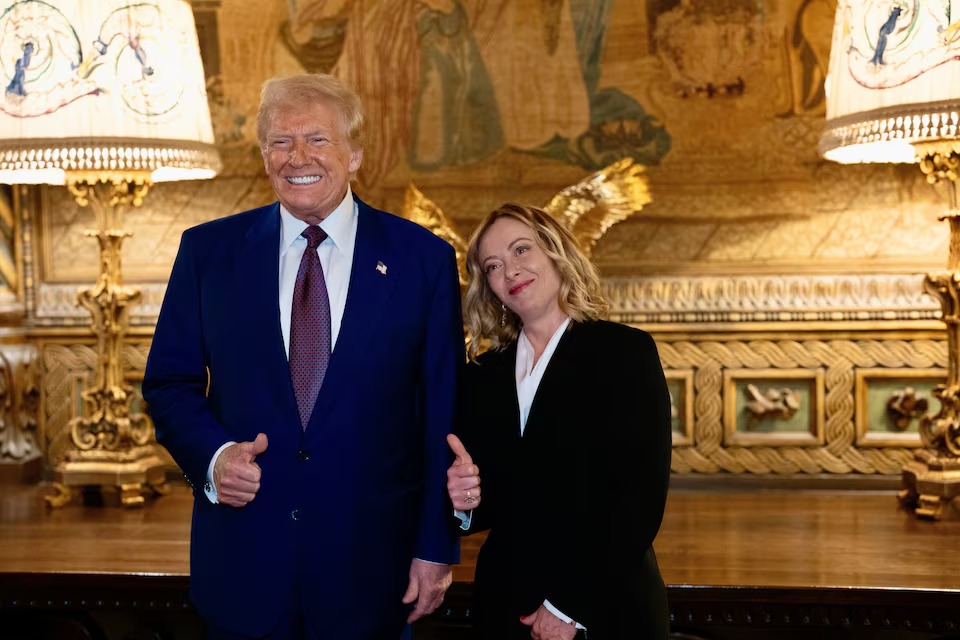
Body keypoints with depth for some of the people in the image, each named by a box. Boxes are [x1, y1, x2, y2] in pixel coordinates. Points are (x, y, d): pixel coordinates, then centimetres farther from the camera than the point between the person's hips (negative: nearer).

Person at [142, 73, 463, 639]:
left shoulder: (424, 258, -3)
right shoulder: (208, 251, 2)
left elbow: (443, 415, -2)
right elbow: (170, 381, 7)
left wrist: (437, 549, -2)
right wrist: (212, 454, -13)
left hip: (371, 566, -1)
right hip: (242, 559, 1)